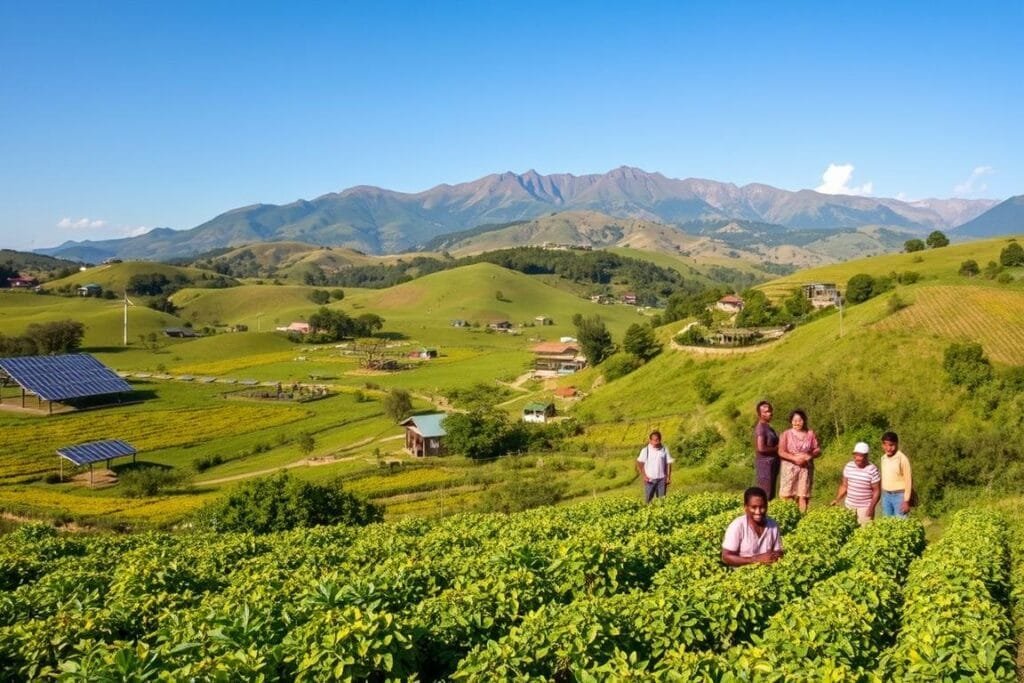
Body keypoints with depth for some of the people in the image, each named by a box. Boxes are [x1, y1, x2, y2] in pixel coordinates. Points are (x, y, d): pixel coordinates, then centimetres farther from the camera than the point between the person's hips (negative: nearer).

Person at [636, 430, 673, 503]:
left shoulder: (664, 449, -2)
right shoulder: (645, 450, -6)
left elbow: (668, 463, 4)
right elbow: (639, 464, -3)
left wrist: (668, 477, 0)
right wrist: (644, 476, -10)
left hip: (661, 479, 1)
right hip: (649, 479, -1)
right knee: (648, 499, 1)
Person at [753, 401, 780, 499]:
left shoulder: (767, 427, 15)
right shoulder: (761, 428, -15)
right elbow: (761, 448, -24)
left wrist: (778, 447, 5)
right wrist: (776, 448, -12)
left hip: (771, 463, 10)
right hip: (765, 463, -10)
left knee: (770, 494, 12)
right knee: (765, 495, -9)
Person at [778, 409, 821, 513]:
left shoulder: (810, 434, 7)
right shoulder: (786, 434, 0)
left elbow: (818, 450, 7)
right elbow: (781, 452, -7)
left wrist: (810, 456, -13)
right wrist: (795, 458, -19)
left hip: (805, 468, 2)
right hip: (789, 467, -2)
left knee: (803, 495, 1)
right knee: (787, 495, -6)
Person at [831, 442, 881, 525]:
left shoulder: (872, 470, -12)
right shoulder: (849, 466, 1)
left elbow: (877, 491, -8)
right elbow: (844, 486, 10)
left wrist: (871, 508, -16)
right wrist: (837, 500, 0)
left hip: (865, 507, -4)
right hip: (849, 506, 4)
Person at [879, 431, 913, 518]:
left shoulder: (902, 459, -15)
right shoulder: (883, 458, 5)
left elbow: (908, 481, -12)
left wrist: (906, 501, -13)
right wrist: (883, 495, 13)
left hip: (899, 495, -6)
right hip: (886, 495, 6)